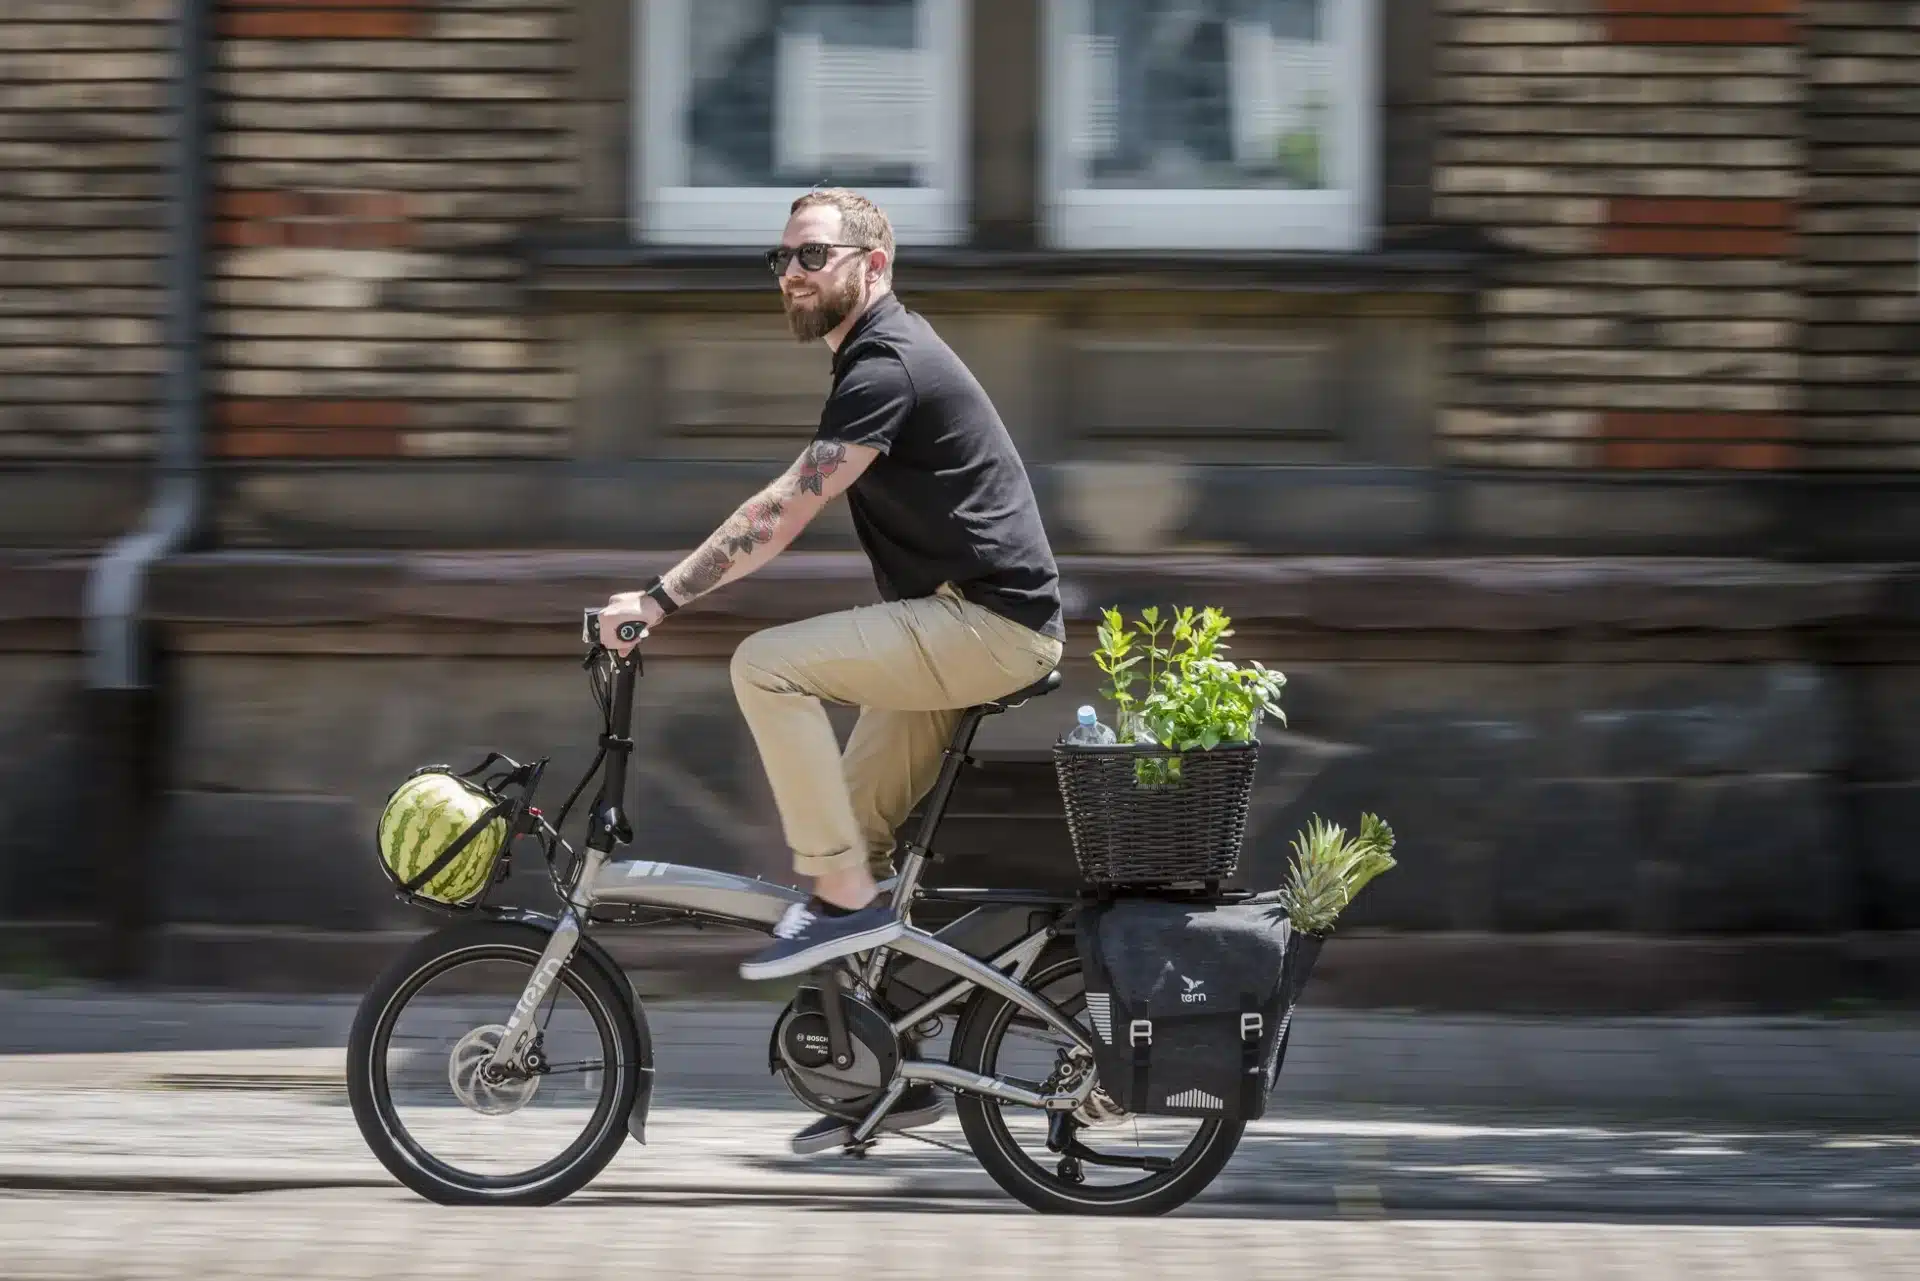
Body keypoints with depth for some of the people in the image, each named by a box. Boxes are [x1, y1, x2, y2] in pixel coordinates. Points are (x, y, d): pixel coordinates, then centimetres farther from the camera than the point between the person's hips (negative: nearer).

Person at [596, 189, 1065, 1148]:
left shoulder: (889, 367, -16)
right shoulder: (874, 358, 17)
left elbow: (783, 512, -22)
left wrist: (659, 599, -21)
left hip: (991, 624, -10)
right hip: (960, 628, 10)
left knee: (766, 665, -23)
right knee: (847, 832, 8)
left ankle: (846, 896, -17)